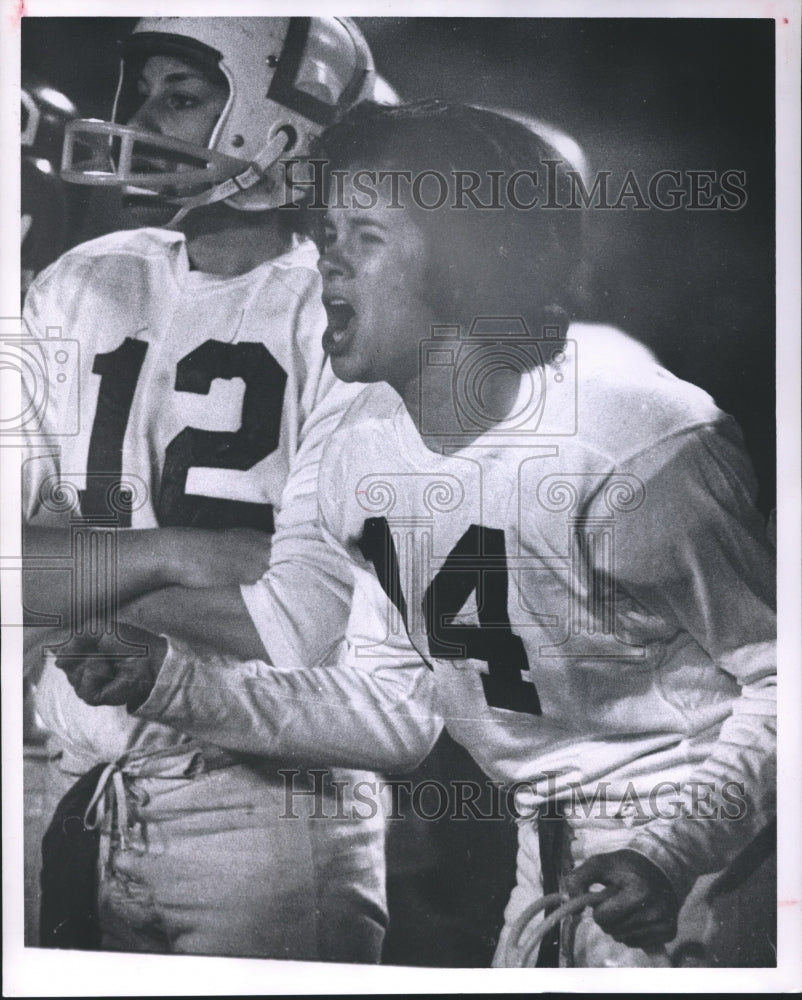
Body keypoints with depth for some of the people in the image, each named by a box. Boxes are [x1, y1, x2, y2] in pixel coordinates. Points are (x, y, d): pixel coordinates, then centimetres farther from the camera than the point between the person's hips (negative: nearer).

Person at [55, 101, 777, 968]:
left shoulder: (635, 439, -25)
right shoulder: (357, 453, -4)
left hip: (695, 836, -6)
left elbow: (779, 676, -16)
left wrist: (679, 850, -29)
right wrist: (167, 679, -6)